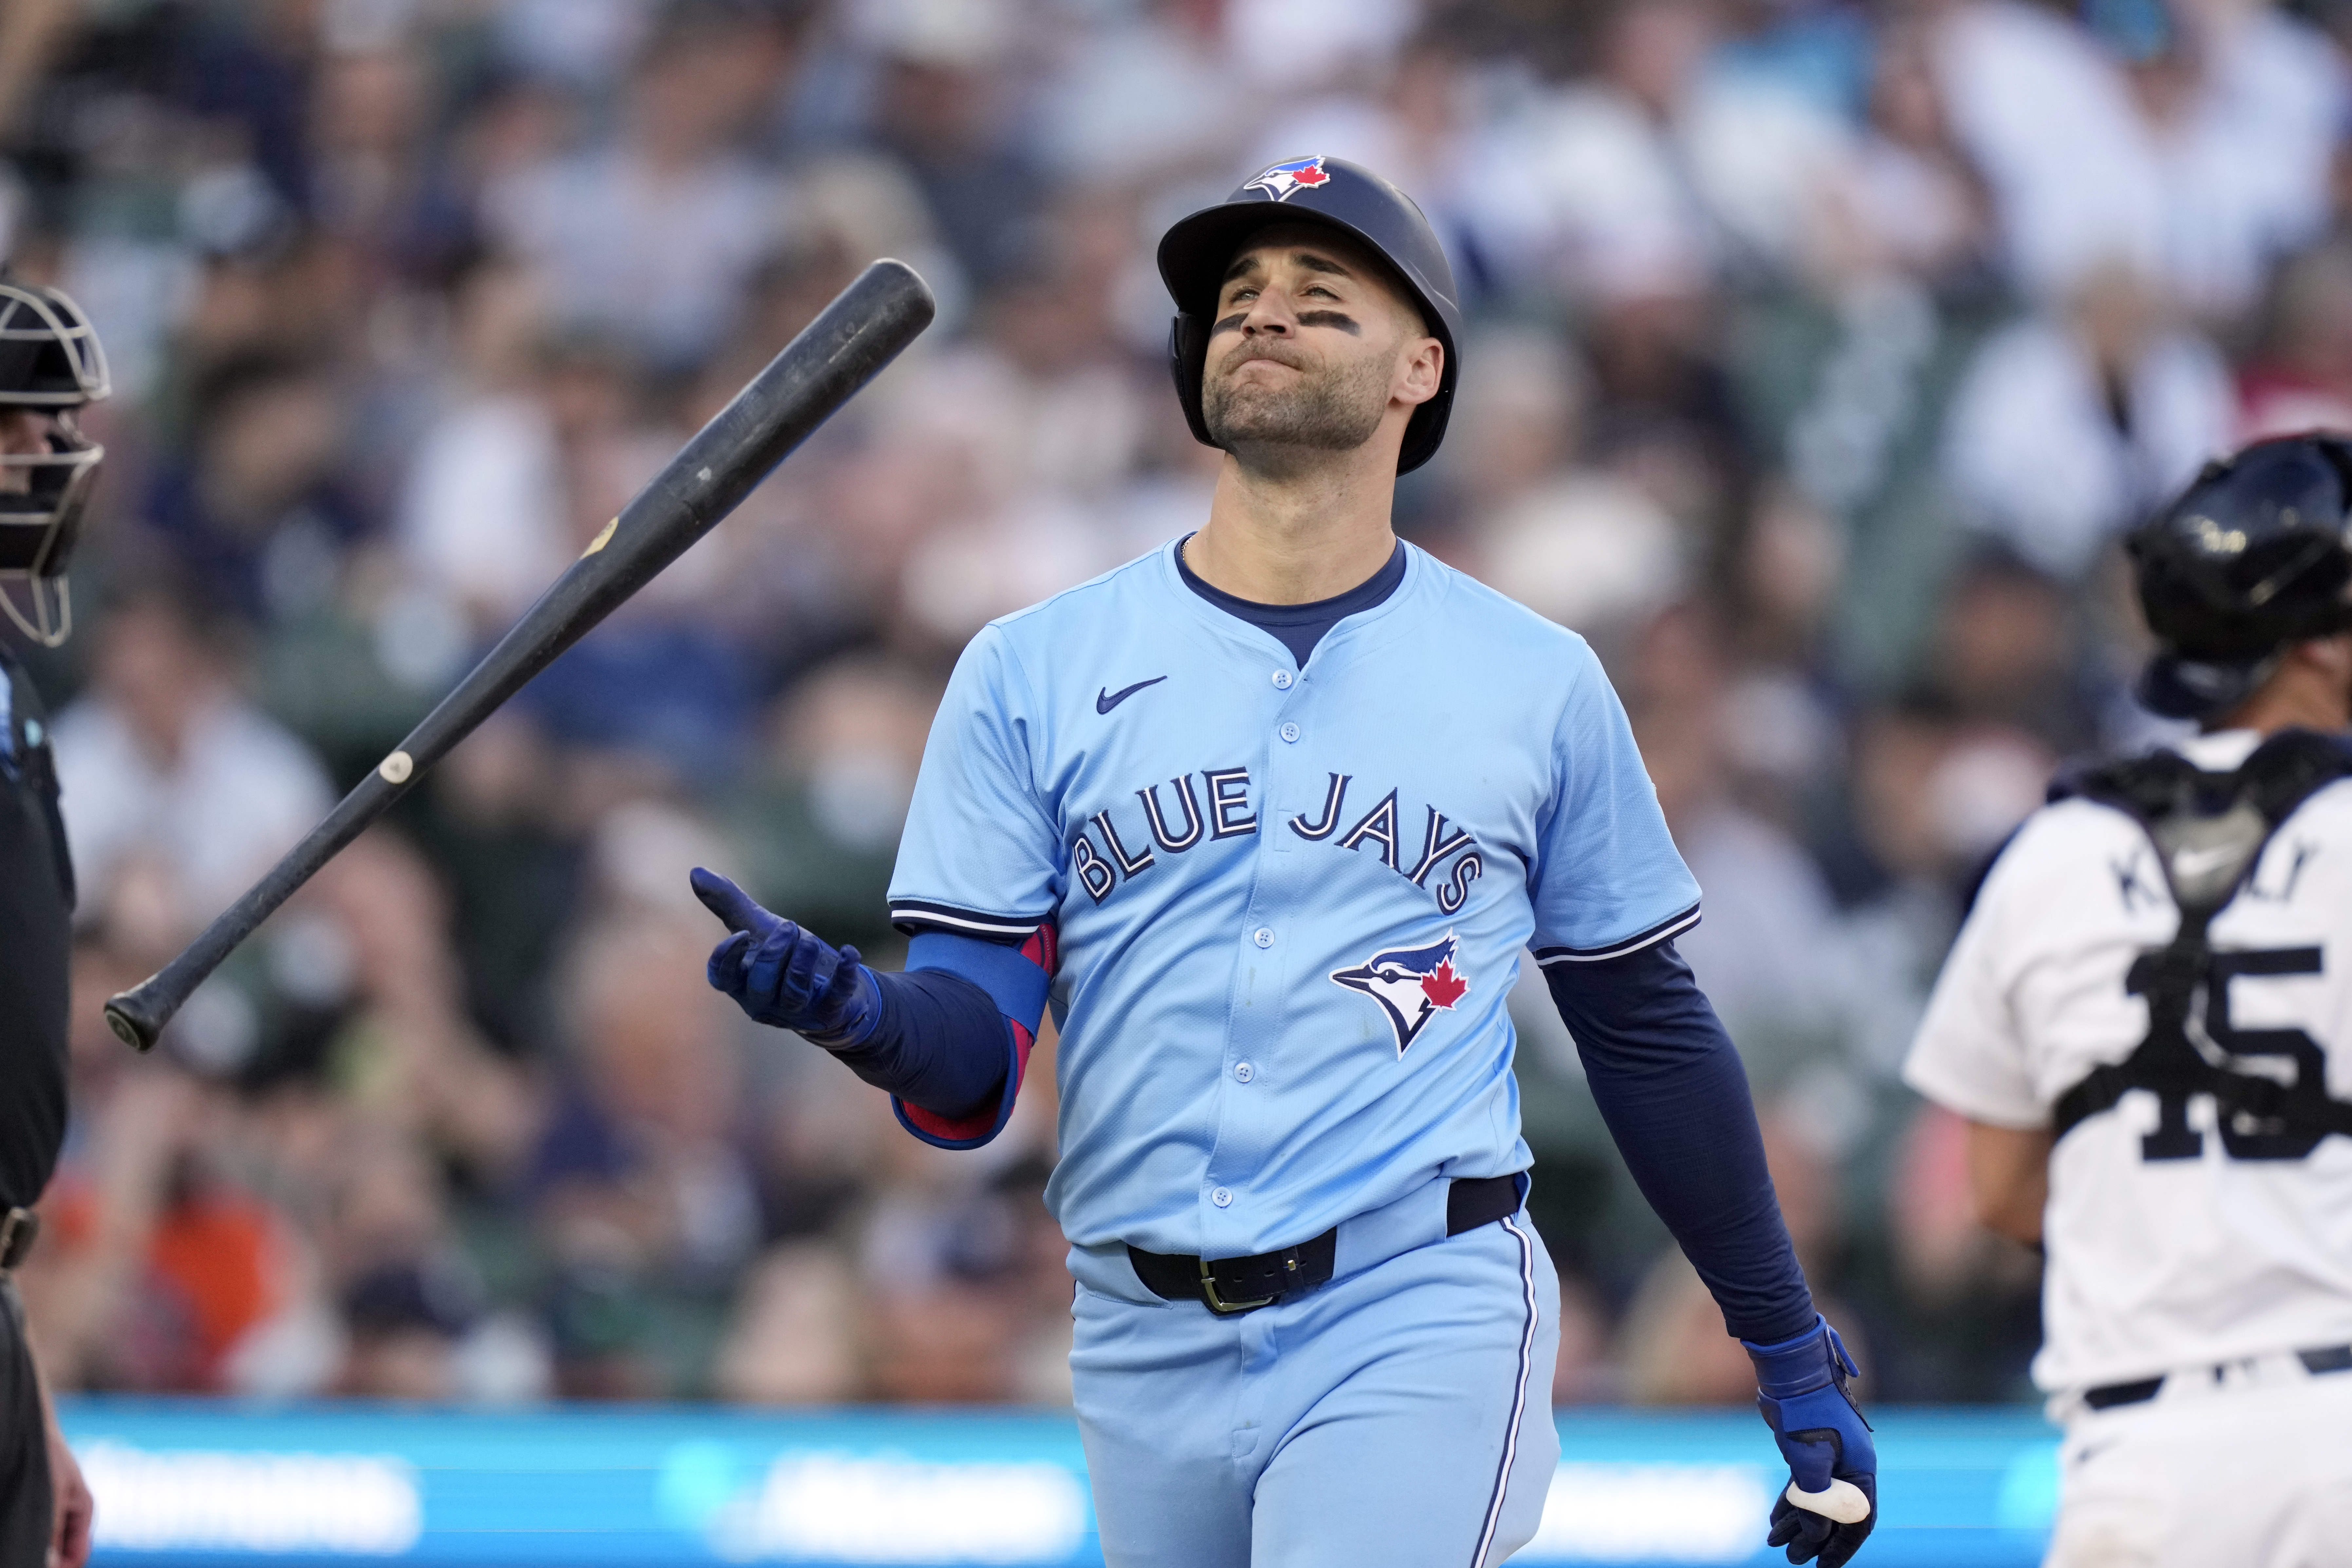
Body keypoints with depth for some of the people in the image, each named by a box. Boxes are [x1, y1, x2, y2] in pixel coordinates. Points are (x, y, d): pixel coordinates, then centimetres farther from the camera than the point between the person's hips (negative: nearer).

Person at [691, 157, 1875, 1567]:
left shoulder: (1540, 685, 6)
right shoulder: (1030, 672, 6)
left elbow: (1650, 1032, 13)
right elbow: (973, 1076, -1)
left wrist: (1796, 1357, 13)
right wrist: (861, 1013, -25)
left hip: (1421, 1335, -3)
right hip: (1148, 1347, 3)